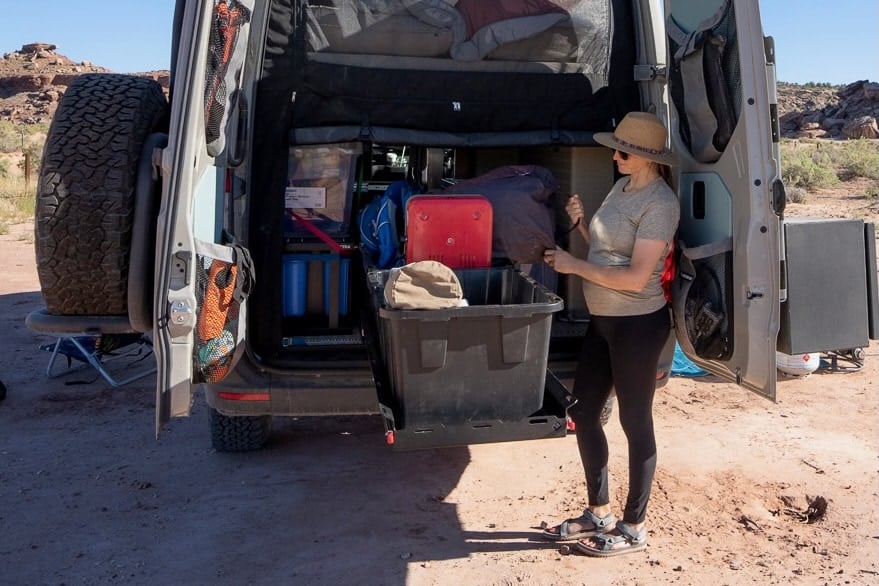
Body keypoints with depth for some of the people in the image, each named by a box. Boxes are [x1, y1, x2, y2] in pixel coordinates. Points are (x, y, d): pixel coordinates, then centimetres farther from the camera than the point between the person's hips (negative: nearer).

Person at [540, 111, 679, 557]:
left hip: (638, 324, -9)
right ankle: (599, 514, 30)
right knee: (583, 412, 13)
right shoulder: (621, 187, 10)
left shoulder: (659, 203, -17)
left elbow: (636, 277, -23)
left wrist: (574, 265, -18)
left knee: (635, 423, 4)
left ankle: (633, 529, 22)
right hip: (603, 320, 9)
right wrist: (580, 224, 1)